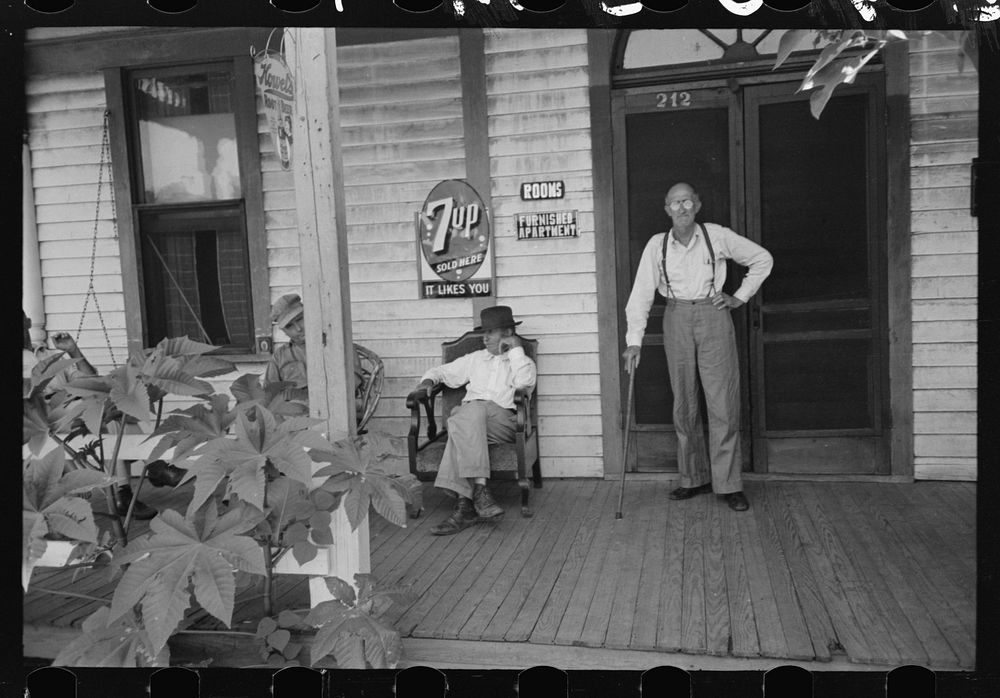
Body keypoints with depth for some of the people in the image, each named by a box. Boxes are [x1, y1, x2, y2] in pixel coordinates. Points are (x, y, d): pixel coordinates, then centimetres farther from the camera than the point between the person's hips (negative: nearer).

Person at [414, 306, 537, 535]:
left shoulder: (523, 362, 19)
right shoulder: (475, 359, 31)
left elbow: (524, 383, -4)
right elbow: (443, 371, 36)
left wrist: (516, 349, 4)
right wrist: (429, 380, 13)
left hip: (503, 420, -3)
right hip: (469, 415, 3)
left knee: (461, 423, -36)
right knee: (473, 411, -36)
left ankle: (465, 505, -42)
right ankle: (479, 489, -46)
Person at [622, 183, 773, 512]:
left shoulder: (717, 236, -2)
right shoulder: (657, 245, 1)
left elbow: (762, 259, 11)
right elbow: (641, 293, -1)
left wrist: (740, 296, 4)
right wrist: (634, 341, -8)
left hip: (712, 316, -2)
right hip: (677, 319, 2)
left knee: (723, 403, -5)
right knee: (684, 404, 7)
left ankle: (729, 484, 3)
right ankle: (694, 479, 20)